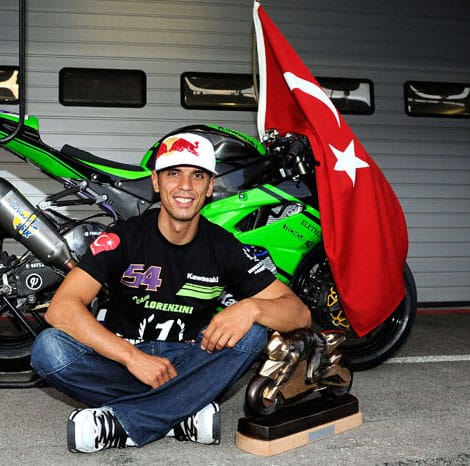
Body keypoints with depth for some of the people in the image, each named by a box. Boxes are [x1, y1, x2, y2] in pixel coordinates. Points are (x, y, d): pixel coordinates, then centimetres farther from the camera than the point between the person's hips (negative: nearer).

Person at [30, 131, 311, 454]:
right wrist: (133, 357, -30)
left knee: (253, 333, -25)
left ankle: (119, 424, -28)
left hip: (187, 365, 2)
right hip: (121, 360, -1)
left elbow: (300, 313, -7)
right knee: (49, 348, -27)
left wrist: (251, 307, -30)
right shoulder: (124, 237, -9)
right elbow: (60, 308, -21)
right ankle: (185, 415, -23)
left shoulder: (224, 247, -4)